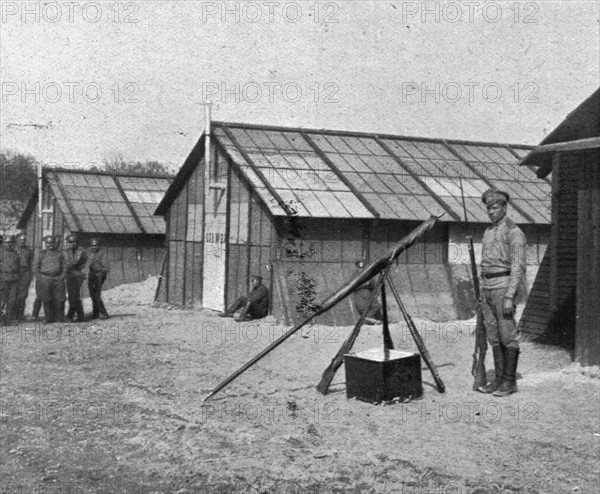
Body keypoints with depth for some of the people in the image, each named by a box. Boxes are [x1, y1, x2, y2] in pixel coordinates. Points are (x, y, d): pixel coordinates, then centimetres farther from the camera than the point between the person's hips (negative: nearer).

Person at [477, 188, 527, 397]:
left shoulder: (513, 232, -9)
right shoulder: (488, 232, 17)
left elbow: (518, 267, -15)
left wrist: (509, 297, -21)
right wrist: (482, 293, 18)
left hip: (504, 286, -8)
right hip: (487, 288, 8)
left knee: (507, 335, -3)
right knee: (493, 336, 9)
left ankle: (510, 381, 4)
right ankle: (499, 378, 15)